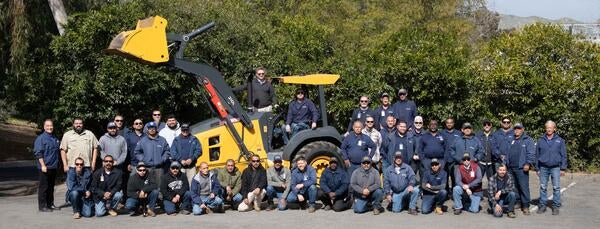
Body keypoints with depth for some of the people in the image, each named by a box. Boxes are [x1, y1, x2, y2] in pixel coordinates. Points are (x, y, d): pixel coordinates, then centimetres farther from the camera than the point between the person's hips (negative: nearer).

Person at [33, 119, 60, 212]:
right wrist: (43, 165, -18)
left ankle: (50, 204, 22)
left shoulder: (55, 139, 13)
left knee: (51, 187, 13)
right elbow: (38, 153, -13)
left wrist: (57, 164, 21)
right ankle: (42, 206, 0)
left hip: (53, 167, 7)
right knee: (43, 187, -4)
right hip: (44, 167, -7)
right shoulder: (40, 138, -9)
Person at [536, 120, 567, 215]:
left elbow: (563, 155, 5)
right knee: (543, 187, 4)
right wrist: (538, 169, 8)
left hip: (555, 167, -2)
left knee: (556, 188, -2)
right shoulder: (541, 140, 8)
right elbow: (537, 155, 12)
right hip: (543, 167, 2)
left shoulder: (560, 140, 4)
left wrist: (563, 168, -1)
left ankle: (556, 206, 4)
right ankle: (542, 205, 11)